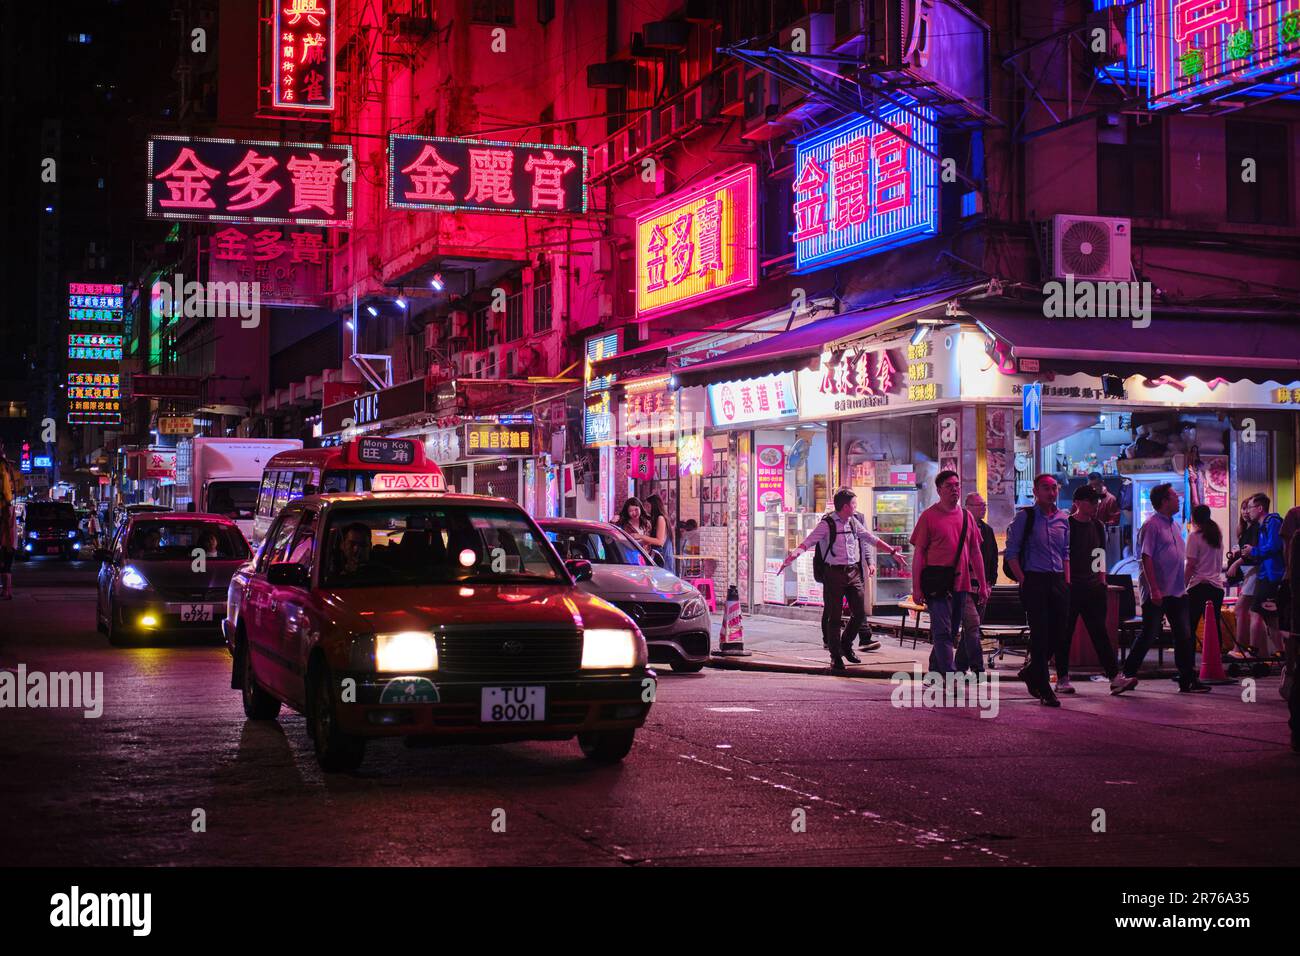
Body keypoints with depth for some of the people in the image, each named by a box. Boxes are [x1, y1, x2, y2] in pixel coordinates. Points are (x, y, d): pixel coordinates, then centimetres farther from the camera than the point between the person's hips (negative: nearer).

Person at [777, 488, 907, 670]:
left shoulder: (854, 522, 10)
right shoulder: (827, 524, -8)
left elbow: (872, 539, 21)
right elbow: (808, 542, -16)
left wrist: (893, 551, 23)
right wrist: (793, 555, -32)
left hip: (853, 571, 5)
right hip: (834, 573, -5)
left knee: (860, 613, 3)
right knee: (834, 616, 0)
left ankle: (846, 645, 26)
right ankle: (836, 656, 9)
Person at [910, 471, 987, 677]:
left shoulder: (966, 516, 12)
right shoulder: (929, 516, -2)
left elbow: (976, 553, 17)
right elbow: (918, 553, -4)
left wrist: (983, 584, 14)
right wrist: (916, 587, -9)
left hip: (961, 584, 6)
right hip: (937, 585, -6)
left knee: (951, 633, 11)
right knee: (943, 632, -8)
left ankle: (934, 673, 24)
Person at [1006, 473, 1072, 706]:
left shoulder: (1063, 519, 13)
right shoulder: (1025, 516, -3)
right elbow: (1011, 552, -3)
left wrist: (1067, 581, 10)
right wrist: (1023, 581, -9)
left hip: (1058, 582, 6)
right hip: (1035, 580, -5)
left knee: (1060, 633, 5)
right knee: (1040, 635, -4)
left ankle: (1031, 671, 28)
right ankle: (1044, 689, 2)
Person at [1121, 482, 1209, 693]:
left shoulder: (1174, 525, 15)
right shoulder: (1152, 525, -11)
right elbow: (1146, 558, -17)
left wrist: (1184, 585, 16)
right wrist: (1154, 590, -22)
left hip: (1177, 592, 8)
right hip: (1157, 592, -8)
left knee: (1184, 636, 6)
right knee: (1149, 635, -3)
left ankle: (1188, 680, 10)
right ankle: (1127, 674, 7)